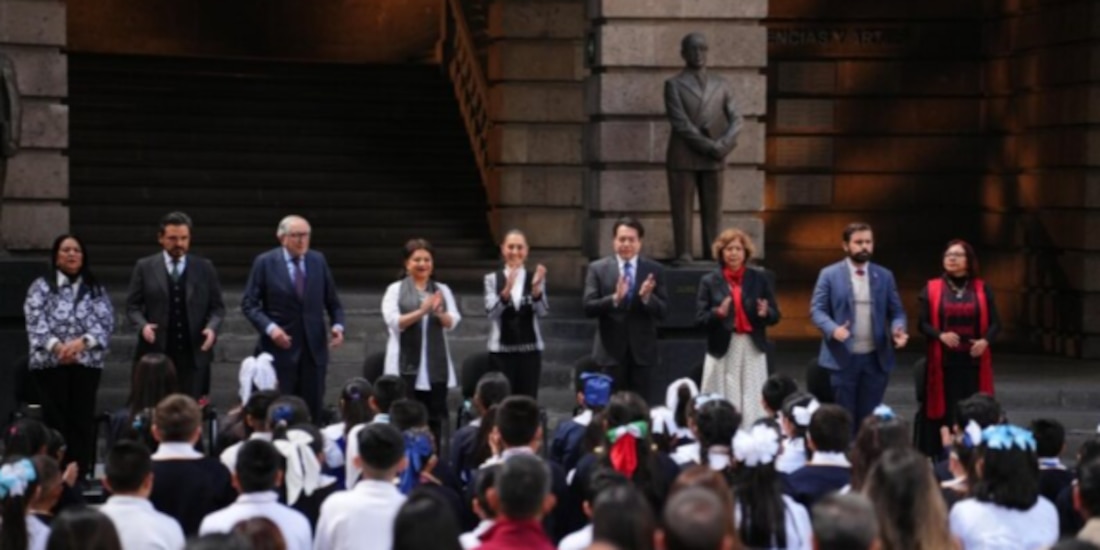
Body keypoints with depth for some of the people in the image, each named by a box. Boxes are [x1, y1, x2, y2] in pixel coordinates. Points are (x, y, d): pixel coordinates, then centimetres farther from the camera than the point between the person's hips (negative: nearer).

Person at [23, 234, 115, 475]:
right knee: (55, 419, -5)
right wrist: (56, 346, -22)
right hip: (50, 363, -2)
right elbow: (35, 321, -7)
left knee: (82, 419, -1)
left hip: (87, 363, 2)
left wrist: (83, 341, -17)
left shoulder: (95, 289, 13)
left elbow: (106, 322, 1)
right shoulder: (41, 286, 6)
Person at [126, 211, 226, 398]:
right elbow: (133, 305, 6)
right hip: (156, 352, -1)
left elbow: (217, 306, 10)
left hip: (194, 354, 1)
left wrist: (212, 327, -10)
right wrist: (143, 325, -14)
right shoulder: (145, 267, 5)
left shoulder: (205, 267, 8)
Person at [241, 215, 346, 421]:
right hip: (280, 347, -3)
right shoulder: (265, 262, -2)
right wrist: (269, 327, -18)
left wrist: (338, 324, -5)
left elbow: (332, 301, 13)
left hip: (314, 347, 3)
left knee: (312, 411, 3)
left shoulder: (318, 261, 8)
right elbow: (249, 304, -3)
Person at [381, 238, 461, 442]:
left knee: (435, 419, 2)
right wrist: (421, 312, -24)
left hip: (436, 367, 3)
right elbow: (394, 322, -10)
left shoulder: (442, 290, 11)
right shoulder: (395, 290, 4)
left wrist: (440, 313, -25)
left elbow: (453, 322, -2)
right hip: (406, 366, -2)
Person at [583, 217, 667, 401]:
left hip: (642, 350, 1)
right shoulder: (597, 269, 1)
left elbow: (662, 311, 0)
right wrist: (615, 298, -22)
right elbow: (588, 308, -6)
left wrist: (646, 297, -20)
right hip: (612, 350, -1)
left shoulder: (654, 270, 4)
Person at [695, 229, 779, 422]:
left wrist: (765, 313, -15)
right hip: (723, 350, -1)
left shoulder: (759, 278, 7)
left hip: (753, 349, 1)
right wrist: (718, 313, -20)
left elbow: (775, 316, 7)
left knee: (753, 405, -1)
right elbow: (700, 318, -1)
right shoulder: (709, 281, 3)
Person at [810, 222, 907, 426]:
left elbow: (896, 311, 10)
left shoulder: (885, 276, 10)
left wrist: (898, 329, -12)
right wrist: (833, 329, -23)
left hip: (875, 358, 3)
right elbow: (817, 310, -3)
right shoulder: (829, 274, 1)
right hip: (842, 358, -3)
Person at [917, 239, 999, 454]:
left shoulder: (982, 289, 7)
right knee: (944, 412, -4)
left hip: (974, 361, 1)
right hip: (943, 362, -1)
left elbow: (995, 322, 6)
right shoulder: (931, 289, 4)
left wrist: (985, 340, -15)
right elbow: (923, 324, 1)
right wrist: (940, 335, -19)